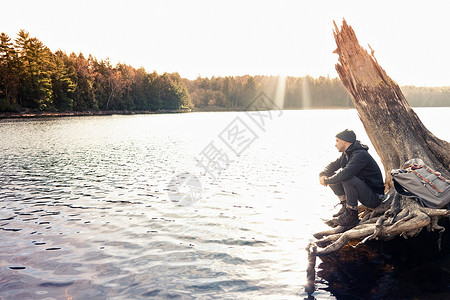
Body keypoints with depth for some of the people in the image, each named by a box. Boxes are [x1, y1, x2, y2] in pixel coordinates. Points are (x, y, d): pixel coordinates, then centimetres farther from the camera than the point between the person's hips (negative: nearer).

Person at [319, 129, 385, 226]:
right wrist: (322, 175, -8)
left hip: (374, 197, -9)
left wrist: (327, 181, -21)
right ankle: (346, 206, 5)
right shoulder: (346, 154, 6)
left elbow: (345, 174, -35)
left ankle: (352, 214, -20)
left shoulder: (360, 155, -24)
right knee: (334, 176, 0)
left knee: (347, 179, -33)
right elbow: (333, 165, 13)